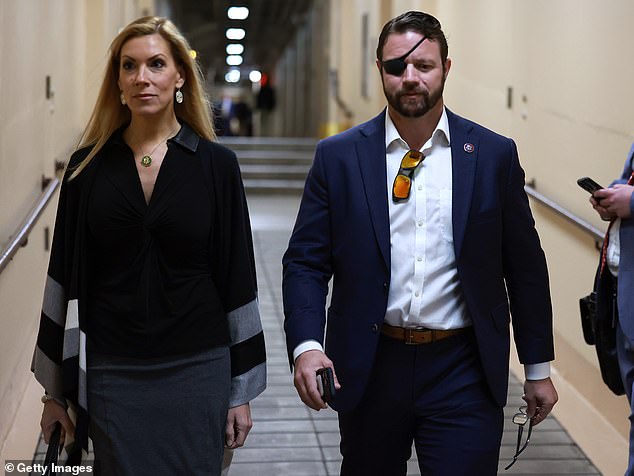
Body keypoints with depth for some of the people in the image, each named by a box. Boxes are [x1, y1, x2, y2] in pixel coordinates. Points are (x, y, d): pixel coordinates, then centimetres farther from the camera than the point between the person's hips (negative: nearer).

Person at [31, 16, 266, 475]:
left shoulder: (216, 164, -2)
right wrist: (56, 389, 5)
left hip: (197, 369, 0)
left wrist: (242, 390, 1)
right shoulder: (88, 165, 1)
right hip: (111, 373, 1)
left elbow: (236, 277, 1)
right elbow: (67, 278, 4)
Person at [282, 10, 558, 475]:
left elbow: (525, 266, 5)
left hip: (463, 372, -1)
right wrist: (306, 345, -17)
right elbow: (306, 261, -1)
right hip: (368, 368, 1)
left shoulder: (495, 155, -1)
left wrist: (539, 368, 8)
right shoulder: (339, 156, -1)